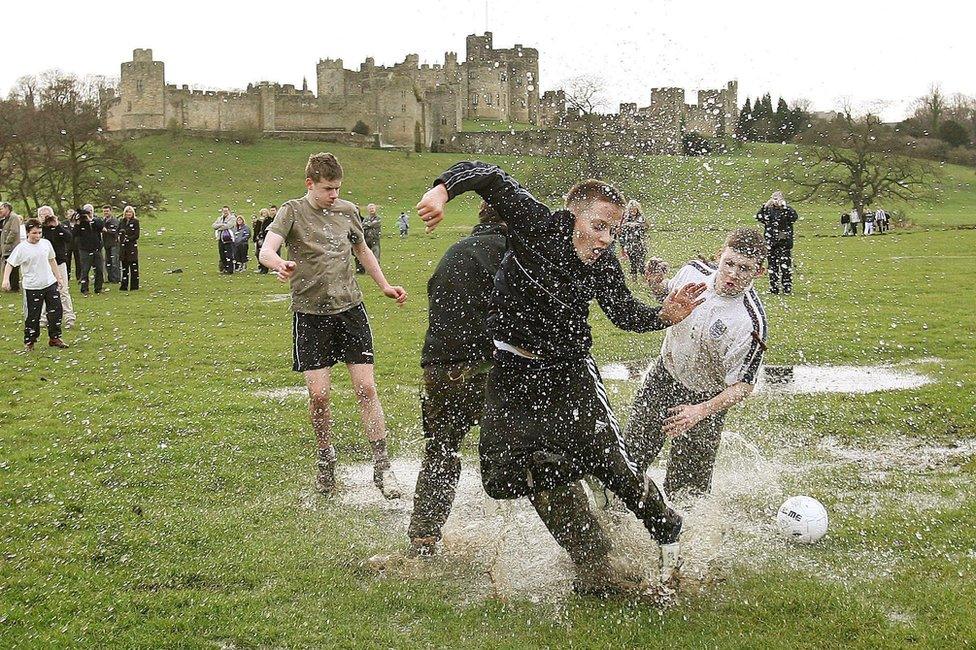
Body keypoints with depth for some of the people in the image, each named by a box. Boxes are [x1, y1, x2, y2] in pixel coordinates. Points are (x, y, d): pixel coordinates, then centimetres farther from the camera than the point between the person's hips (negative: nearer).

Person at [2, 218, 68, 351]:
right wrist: (6, 279, -24)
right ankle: (29, 342, 15)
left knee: (56, 310, 6)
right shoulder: (22, 248, -10)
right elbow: (10, 264, -10)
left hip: (50, 283, 5)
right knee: (32, 315, 1)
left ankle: (54, 338, 19)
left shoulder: (46, 243, 4)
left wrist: (59, 277, 18)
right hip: (32, 287, -5)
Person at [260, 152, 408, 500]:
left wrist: (385, 286, 21)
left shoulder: (347, 210, 8)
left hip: (350, 308, 3)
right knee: (318, 393, -6)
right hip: (311, 314, -3)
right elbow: (266, 250, -21)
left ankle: (381, 466, 1)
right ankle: (326, 459, 18)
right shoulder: (292, 212, -5)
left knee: (366, 387, -4)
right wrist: (280, 265, -43)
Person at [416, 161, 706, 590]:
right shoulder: (537, 226, -16)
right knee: (503, 477, -3)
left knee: (612, 465, -17)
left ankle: (669, 538, 9)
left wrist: (664, 315, -11)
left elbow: (626, 314, 8)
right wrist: (442, 190, -35)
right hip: (512, 374, 0)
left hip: (570, 371, 0)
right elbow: (488, 177, -18)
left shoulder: (604, 268, -7)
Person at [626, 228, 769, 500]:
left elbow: (742, 386, -24)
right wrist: (656, 283, -12)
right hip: (663, 376, 5)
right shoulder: (695, 271, -16)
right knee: (631, 451, 16)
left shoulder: (751, 323, -31)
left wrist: (700, 412, -33)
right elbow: (667, 296, 9)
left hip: (705, 398, -5)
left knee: (684, 489, -1)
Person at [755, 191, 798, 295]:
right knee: (772, 265, 6)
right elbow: (759, 217, -6)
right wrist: (765, 206, -12)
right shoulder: (769, 210, 9)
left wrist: (784, 206, -18)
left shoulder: (787, 210, 3)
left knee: (785, 265, -7)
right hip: (771, 243, 3)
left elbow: (794, 217, -17)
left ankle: (787, 288, -3)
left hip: (784, 242, -3)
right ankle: (774, 288, 13)